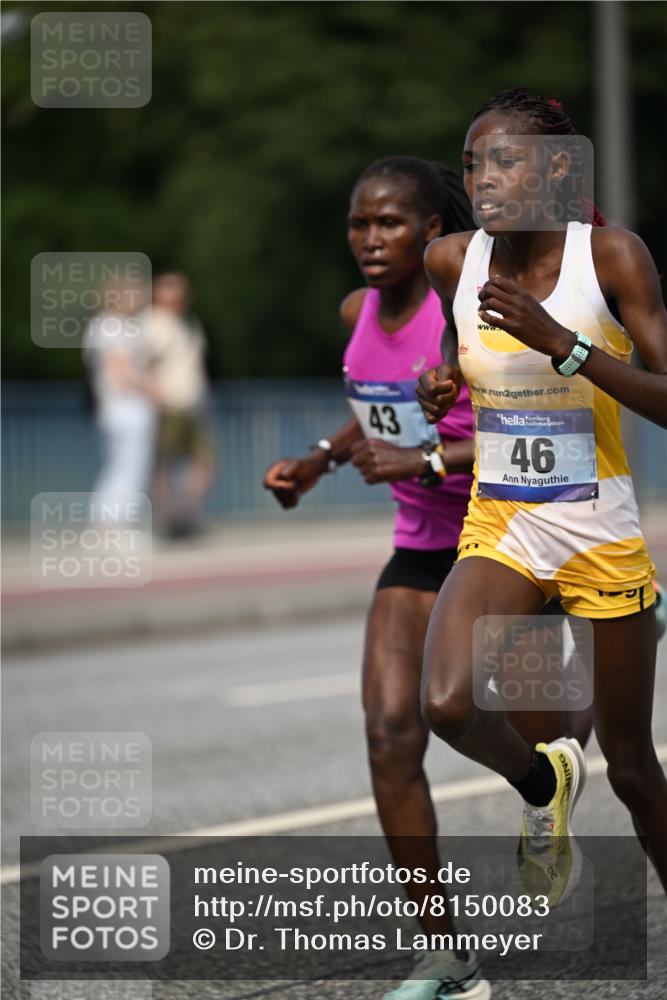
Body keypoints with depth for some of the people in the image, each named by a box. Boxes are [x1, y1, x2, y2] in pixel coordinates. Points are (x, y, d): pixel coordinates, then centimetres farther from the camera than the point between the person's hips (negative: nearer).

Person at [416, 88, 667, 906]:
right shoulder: (452, 261, -3)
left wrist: (562, 342, -28)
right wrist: (445, 381, -2)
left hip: (601, 538, -2)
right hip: (498, 530, 3)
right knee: (447, 705, -24)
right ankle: (543, 783, 10)